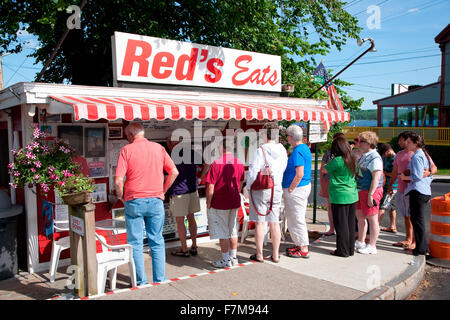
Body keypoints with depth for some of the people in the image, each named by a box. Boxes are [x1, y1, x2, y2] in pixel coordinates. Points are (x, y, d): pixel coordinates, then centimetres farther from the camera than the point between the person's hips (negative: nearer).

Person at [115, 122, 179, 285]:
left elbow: (118, 180, -12)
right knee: (157, 241, 12)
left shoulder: (127, 150, -5)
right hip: (156, 201, 3)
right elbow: (174, 172, 3)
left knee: (135, 243, 8)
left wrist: (121, 197, 5)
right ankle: (160, 279, 16)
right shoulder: (158, 148, 4)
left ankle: (141, 281, 13)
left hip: (134, 201, -2)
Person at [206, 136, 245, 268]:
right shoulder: (239, 163, 1)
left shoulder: (216, 164, -17)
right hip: (235, 203, 6)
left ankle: (226, 260, 12)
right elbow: (240, 184, 10)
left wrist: (208, 203, -5)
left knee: (222, 232, 5)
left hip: (219, 204, -5)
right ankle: (234, 257, 24)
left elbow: (210, 187, -16)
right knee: (233, 231, 16)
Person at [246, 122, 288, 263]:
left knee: (260, 222, 4)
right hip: (276, 190, 5)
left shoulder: (261, 151, -15)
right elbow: (284, 170, 8)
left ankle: (259, 255, 13)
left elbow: (253, 172, -16)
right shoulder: (282, 150, 3)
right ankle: (275, 255, 18)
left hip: (260, 189, -5)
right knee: (274, 222, 11)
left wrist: (248, 187, -3)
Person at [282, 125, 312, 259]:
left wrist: (290, 189, -17)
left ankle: (304, 250, 6)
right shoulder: (305, 148, 11)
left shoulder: (297, 152, -20)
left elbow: (299, 174, -26)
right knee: (298, 218, 19)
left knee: (297, 219, -2)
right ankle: (300, 245, 29)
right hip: (305, 186, 10)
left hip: (297, 189, -10)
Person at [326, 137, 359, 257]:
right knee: (350, 224, 14)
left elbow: (324, 170, -4)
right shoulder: (352, 159, 4)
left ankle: (343, 251, 11)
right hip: (352, 196, 7)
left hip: (340, 197, -7)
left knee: (341, 225, 3)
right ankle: (350, 249, 23)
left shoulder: (337, 161, -16)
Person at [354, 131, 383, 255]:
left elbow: (376, 178, -21)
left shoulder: (375, 158, -17)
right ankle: (360, 242, 32)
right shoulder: (363, 156, 14)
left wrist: (370, 195, -24)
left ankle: (372, 246, 9)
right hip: (360, 191, 10)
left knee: (372, 219, -1)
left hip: (370, 191, -10)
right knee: (360, 217, 18)